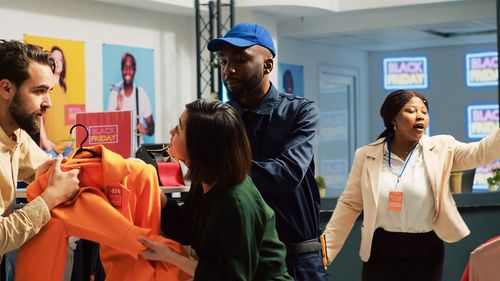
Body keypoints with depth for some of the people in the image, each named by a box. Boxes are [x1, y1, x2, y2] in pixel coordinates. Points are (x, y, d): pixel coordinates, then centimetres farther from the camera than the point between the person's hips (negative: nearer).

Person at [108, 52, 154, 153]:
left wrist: (146, 130, -17)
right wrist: (118, 109, -17)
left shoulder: (142, 94, 0)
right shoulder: (115, 93, 2)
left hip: (137, 149, 0)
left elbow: (152, 128, 5)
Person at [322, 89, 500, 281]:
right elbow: (349, 205, 4)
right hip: (380, 251, 0)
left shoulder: (441, 149, -1)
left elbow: (481, 153, -14)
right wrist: (324, 250, 0)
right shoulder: (366, 155, 0)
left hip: (426, 252, 0)